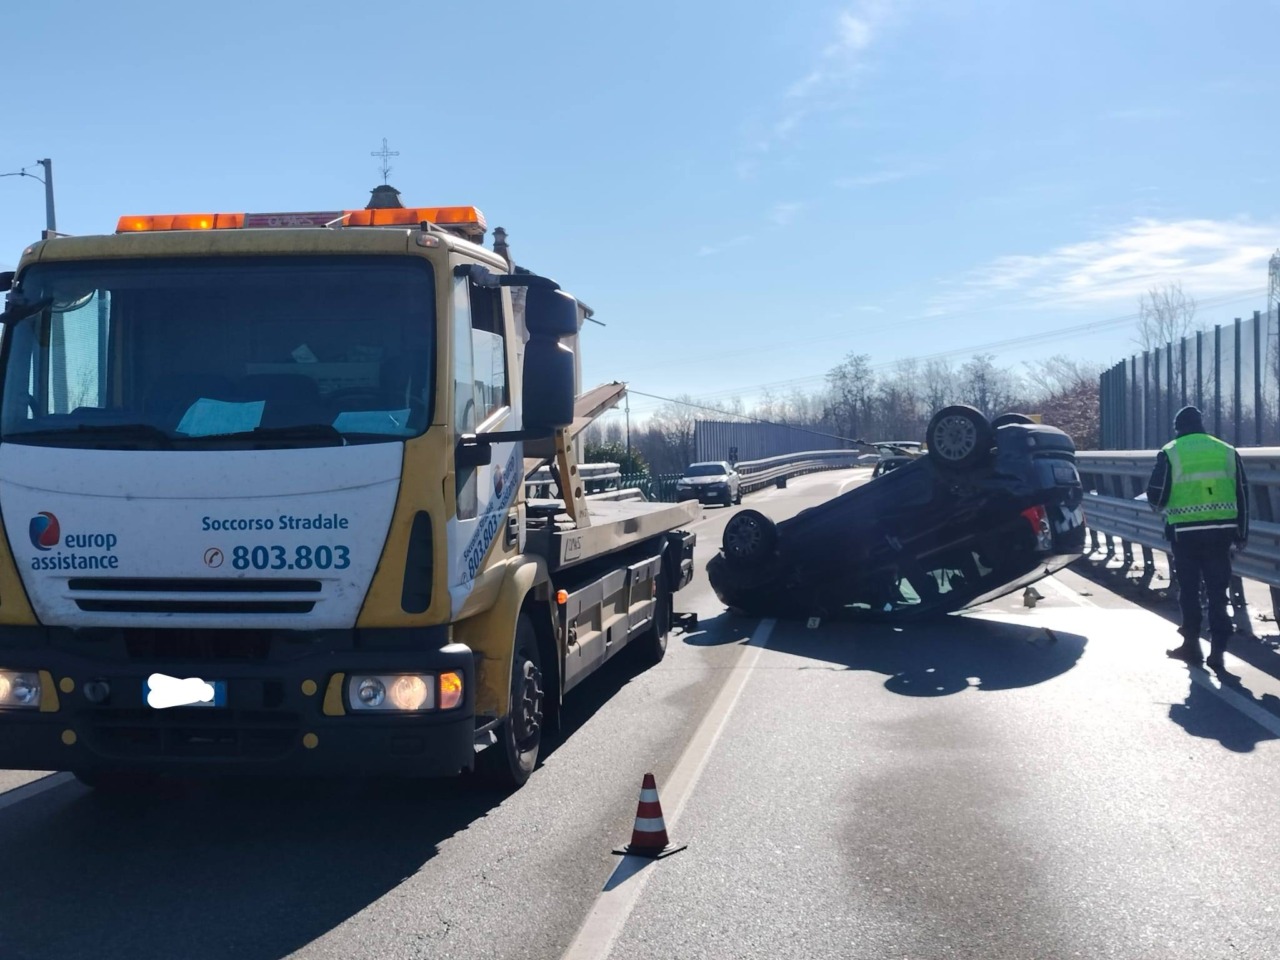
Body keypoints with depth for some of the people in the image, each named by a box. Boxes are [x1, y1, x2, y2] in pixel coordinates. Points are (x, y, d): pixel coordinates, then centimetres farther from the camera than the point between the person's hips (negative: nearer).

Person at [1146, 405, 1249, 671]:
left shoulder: (1170, 453, -2)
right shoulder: (1227, 451, 8)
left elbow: (1156, 496, -4)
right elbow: (1242, 495, 8)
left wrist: (1160, 504, 20)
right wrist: (1241, 533, 14)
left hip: (1186, 533, -2)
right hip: (1221, 531, 2)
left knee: (1189, 590, 10)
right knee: (1217, 591, 5)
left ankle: (1191, 645, 16)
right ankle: (1217, 650, 2)